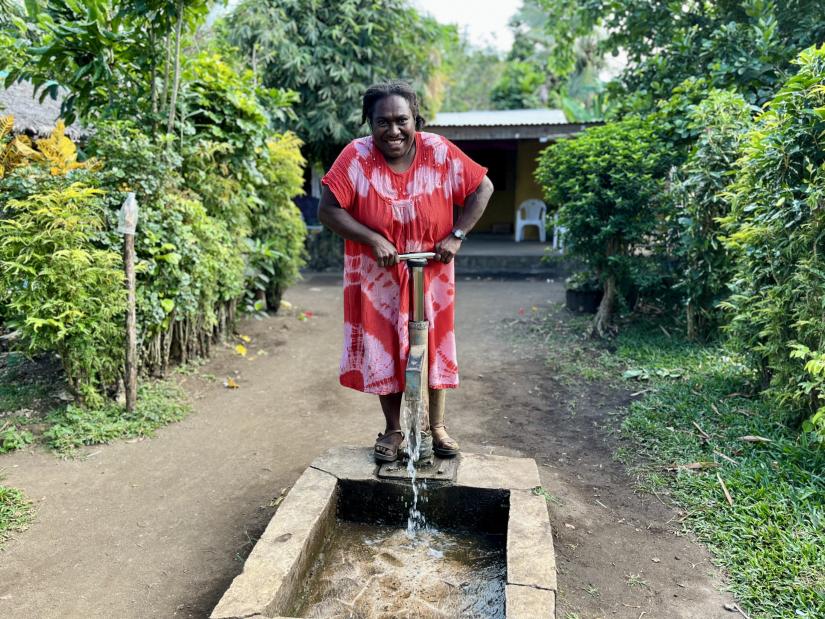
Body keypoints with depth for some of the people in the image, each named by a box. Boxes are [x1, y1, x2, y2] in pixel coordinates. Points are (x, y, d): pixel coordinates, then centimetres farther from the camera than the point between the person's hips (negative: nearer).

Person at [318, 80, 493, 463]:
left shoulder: (439, 153, -12)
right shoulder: (356, 157, -15)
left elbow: (483, 188, -3)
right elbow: (328, 209, -16)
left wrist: (456, 236, -11)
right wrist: (373, 239, -23)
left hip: (431, 275, 1)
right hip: (376, 277, 0)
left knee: (434, 349, 10)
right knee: (383, 352, 7)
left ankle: (436, 427, 30)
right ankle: (393, 430, 27)